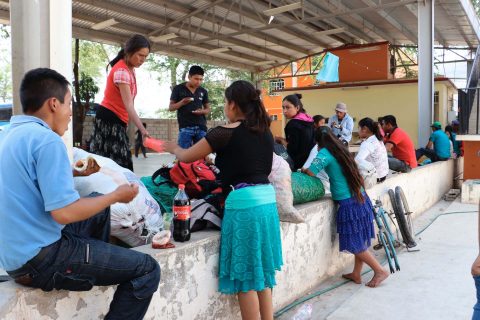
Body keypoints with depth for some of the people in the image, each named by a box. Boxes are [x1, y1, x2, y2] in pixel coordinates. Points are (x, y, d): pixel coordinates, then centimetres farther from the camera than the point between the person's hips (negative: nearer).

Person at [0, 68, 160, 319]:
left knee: (100, 208, 26)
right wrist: (117, 195, -12)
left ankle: (96, 269, 37)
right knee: (147, 270, -8)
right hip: (40, 259, -10)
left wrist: (76, 173, 19)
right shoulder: (47, 140, -20)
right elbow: (64, 212, -25)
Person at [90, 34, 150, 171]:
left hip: (117, 120, 9)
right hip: (109, 119, -9)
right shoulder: (122, 71, -20)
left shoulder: (130, 69, 9)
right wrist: (142, 129, -36)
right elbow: (129, 106, -29)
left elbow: (128, 104, 6)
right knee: (116, 161, -9)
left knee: (119, 160, 8)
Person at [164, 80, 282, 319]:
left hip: (243, 203, -7)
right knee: (262, 270, 18)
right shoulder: (266, 132, 11)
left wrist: (173, 148, 24)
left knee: (245, 275, 5)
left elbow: (186, 157, 2)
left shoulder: (226, 133, -8)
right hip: (267, 199, 7)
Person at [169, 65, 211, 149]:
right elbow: (170, 107, 4)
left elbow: (208, 109, 16)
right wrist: (181, 103, -16)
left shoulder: (203, 91, 10)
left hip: (201, 127, 3)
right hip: (185, 127, -3)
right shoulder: (178, 89, 2)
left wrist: (202, 111, -7)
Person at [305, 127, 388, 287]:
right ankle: (356, 274, 25)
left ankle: (380, 271, 12)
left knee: (355, 243, 5)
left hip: (348, 203, -8)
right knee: (359, 241, 14)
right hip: (360, 199, 8)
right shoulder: (340, 150, 13)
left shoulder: (325, 153, -11)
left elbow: (310, 172, -20)